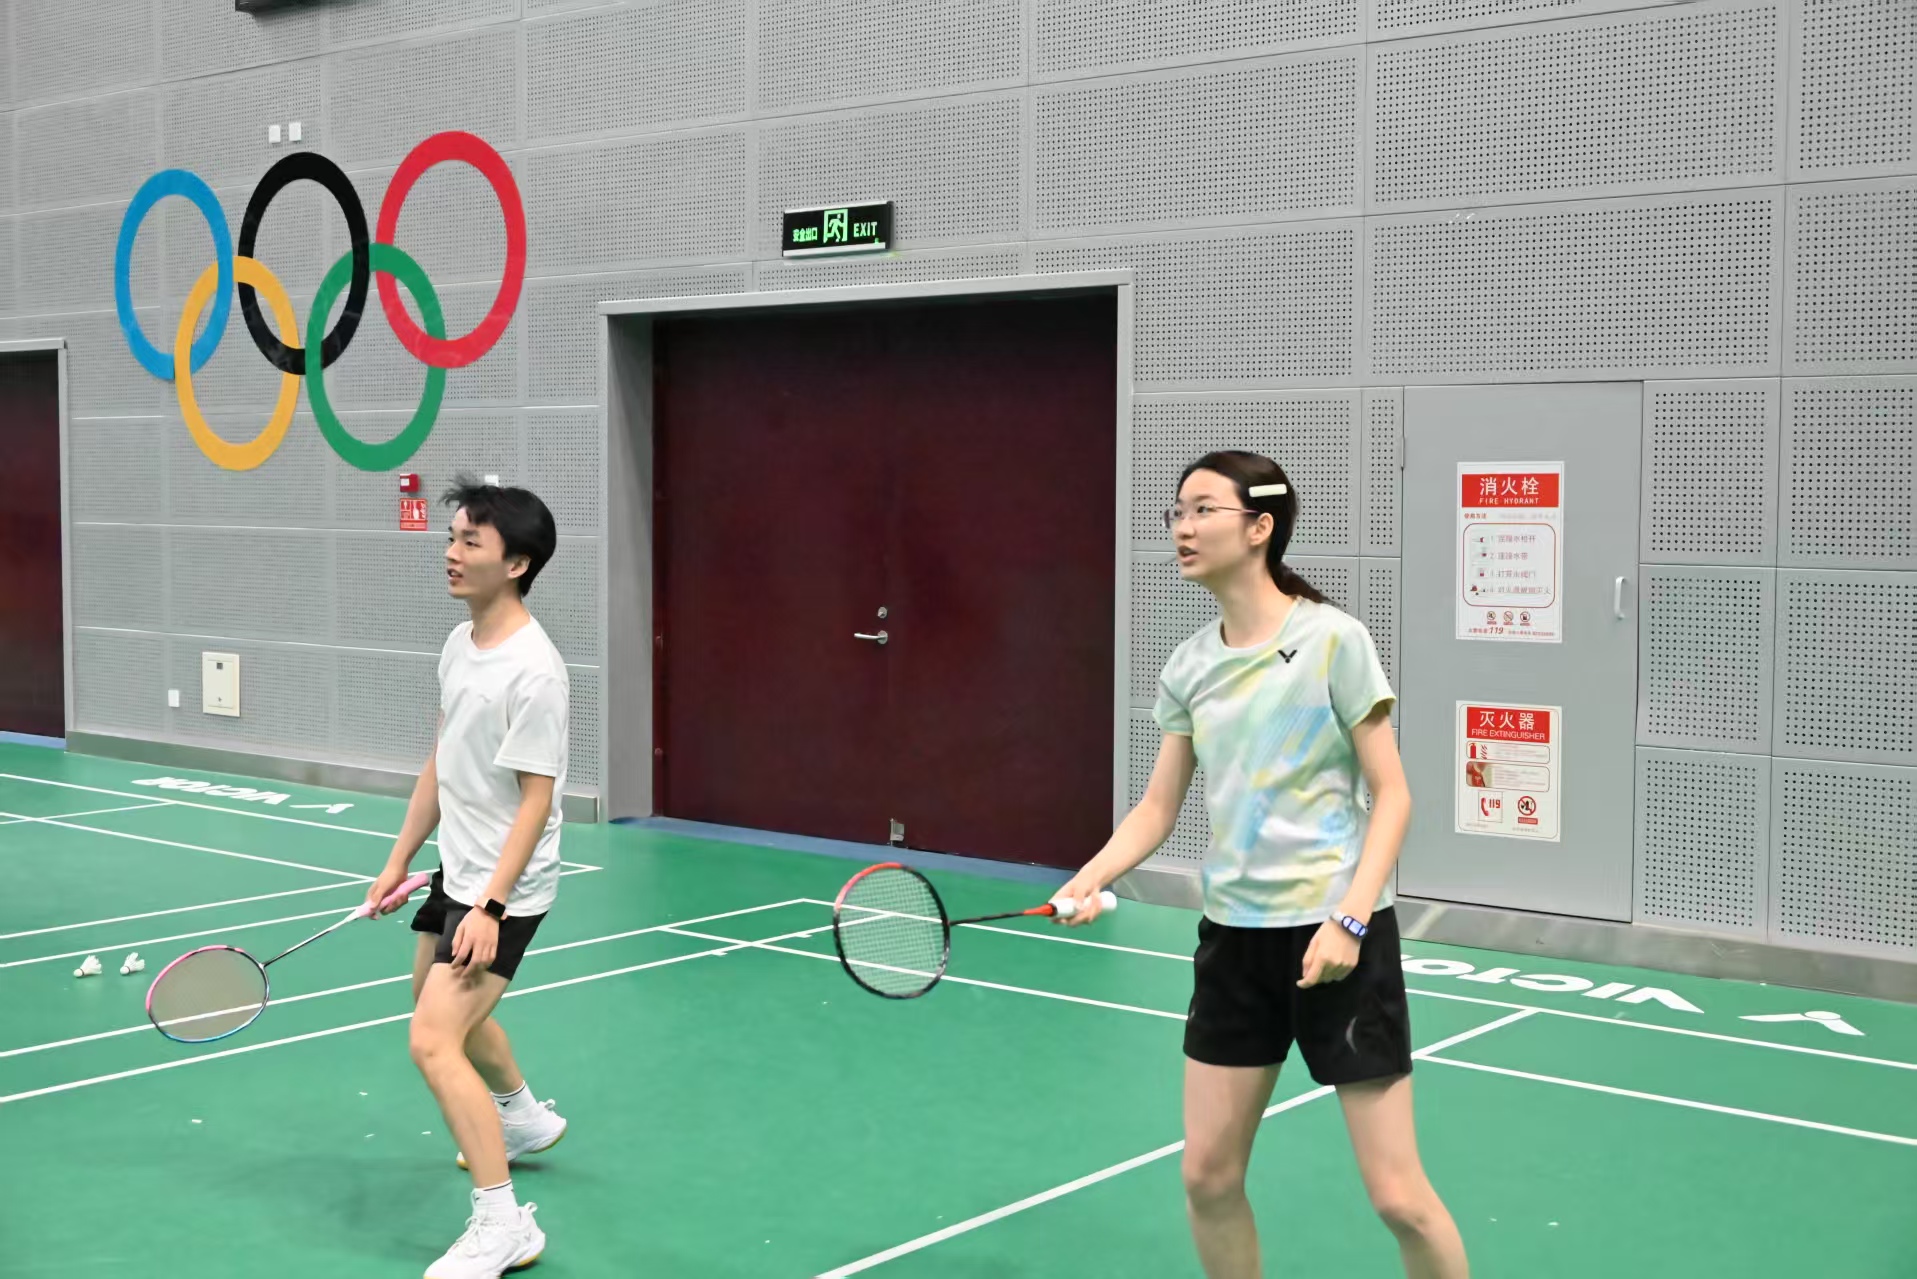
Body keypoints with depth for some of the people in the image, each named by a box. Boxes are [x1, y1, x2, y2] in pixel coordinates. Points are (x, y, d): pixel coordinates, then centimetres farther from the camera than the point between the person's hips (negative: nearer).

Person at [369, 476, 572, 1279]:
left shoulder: (533, 671, -24)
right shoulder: (459, 644, 3)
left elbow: (536, 800, -23)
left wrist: (490, 908, -26)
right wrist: (400, 858, 15)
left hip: (503, 887, -10)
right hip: (456, 870, 10)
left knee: (434, 1042, -17)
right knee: (446, 1005, 29)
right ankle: (523, 1117, 55)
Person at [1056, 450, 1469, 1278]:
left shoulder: (1332, 638, -10)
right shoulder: (1188, 666, 5)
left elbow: (1391, 793, -9)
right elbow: (1158, 806, 9)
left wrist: (1348, 920, -18)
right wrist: (1092, 877, -9)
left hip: (1336, 931, -5)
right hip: (1233, 932, 5)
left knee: (1398, 1195, -2)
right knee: (1208, 1175, 7)